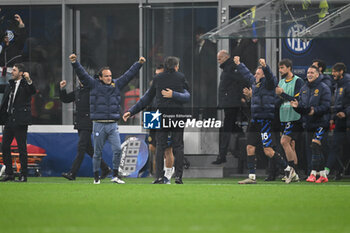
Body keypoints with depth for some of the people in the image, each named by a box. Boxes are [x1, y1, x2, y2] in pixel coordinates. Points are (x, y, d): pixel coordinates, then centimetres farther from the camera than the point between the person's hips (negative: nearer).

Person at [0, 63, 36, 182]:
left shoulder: (25, 84, -4)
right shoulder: (10, 85, 16)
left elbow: (33, 91, -25)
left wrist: (29, 80, -43)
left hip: (20, 121, -7)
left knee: (22, 148, -3)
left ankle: (23, 175, 2)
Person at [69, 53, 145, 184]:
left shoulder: (116, 85, 11)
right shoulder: (94, 85, 3)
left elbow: (129, 74, 15)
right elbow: (82, 74, -3)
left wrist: (139, 64, 11)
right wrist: (74, 63, -15)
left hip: (113, 125, 2)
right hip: (99, 125, -2)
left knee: (117, 149, -8)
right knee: (97, 152, 4)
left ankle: (115, 175, 1)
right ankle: (96, 177, 14)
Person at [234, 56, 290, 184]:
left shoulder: (268, 83, -8)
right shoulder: (254, 82, 14)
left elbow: (269, 76, -30)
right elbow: (247, 74, 32)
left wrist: (264, 66, -47)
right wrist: (238, 64, 41)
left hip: (266, 120, -9)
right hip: (255, 120, 9)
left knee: (268, 151, -10)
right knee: (250, 147, 6)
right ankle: (252, 176, 12)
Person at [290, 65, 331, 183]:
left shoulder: (323, 88, -5)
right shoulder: (304, 89, 15)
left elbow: (326, 106, -13)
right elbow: (302, 108, 17)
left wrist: (315, 111, -28)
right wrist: (297, 106, -5)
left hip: (320, 123, -7)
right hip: (309, 124, 7)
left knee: (315, 146, -17)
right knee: (314, 150, 8)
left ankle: (313, 174, -18)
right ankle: (323, 175, 15)